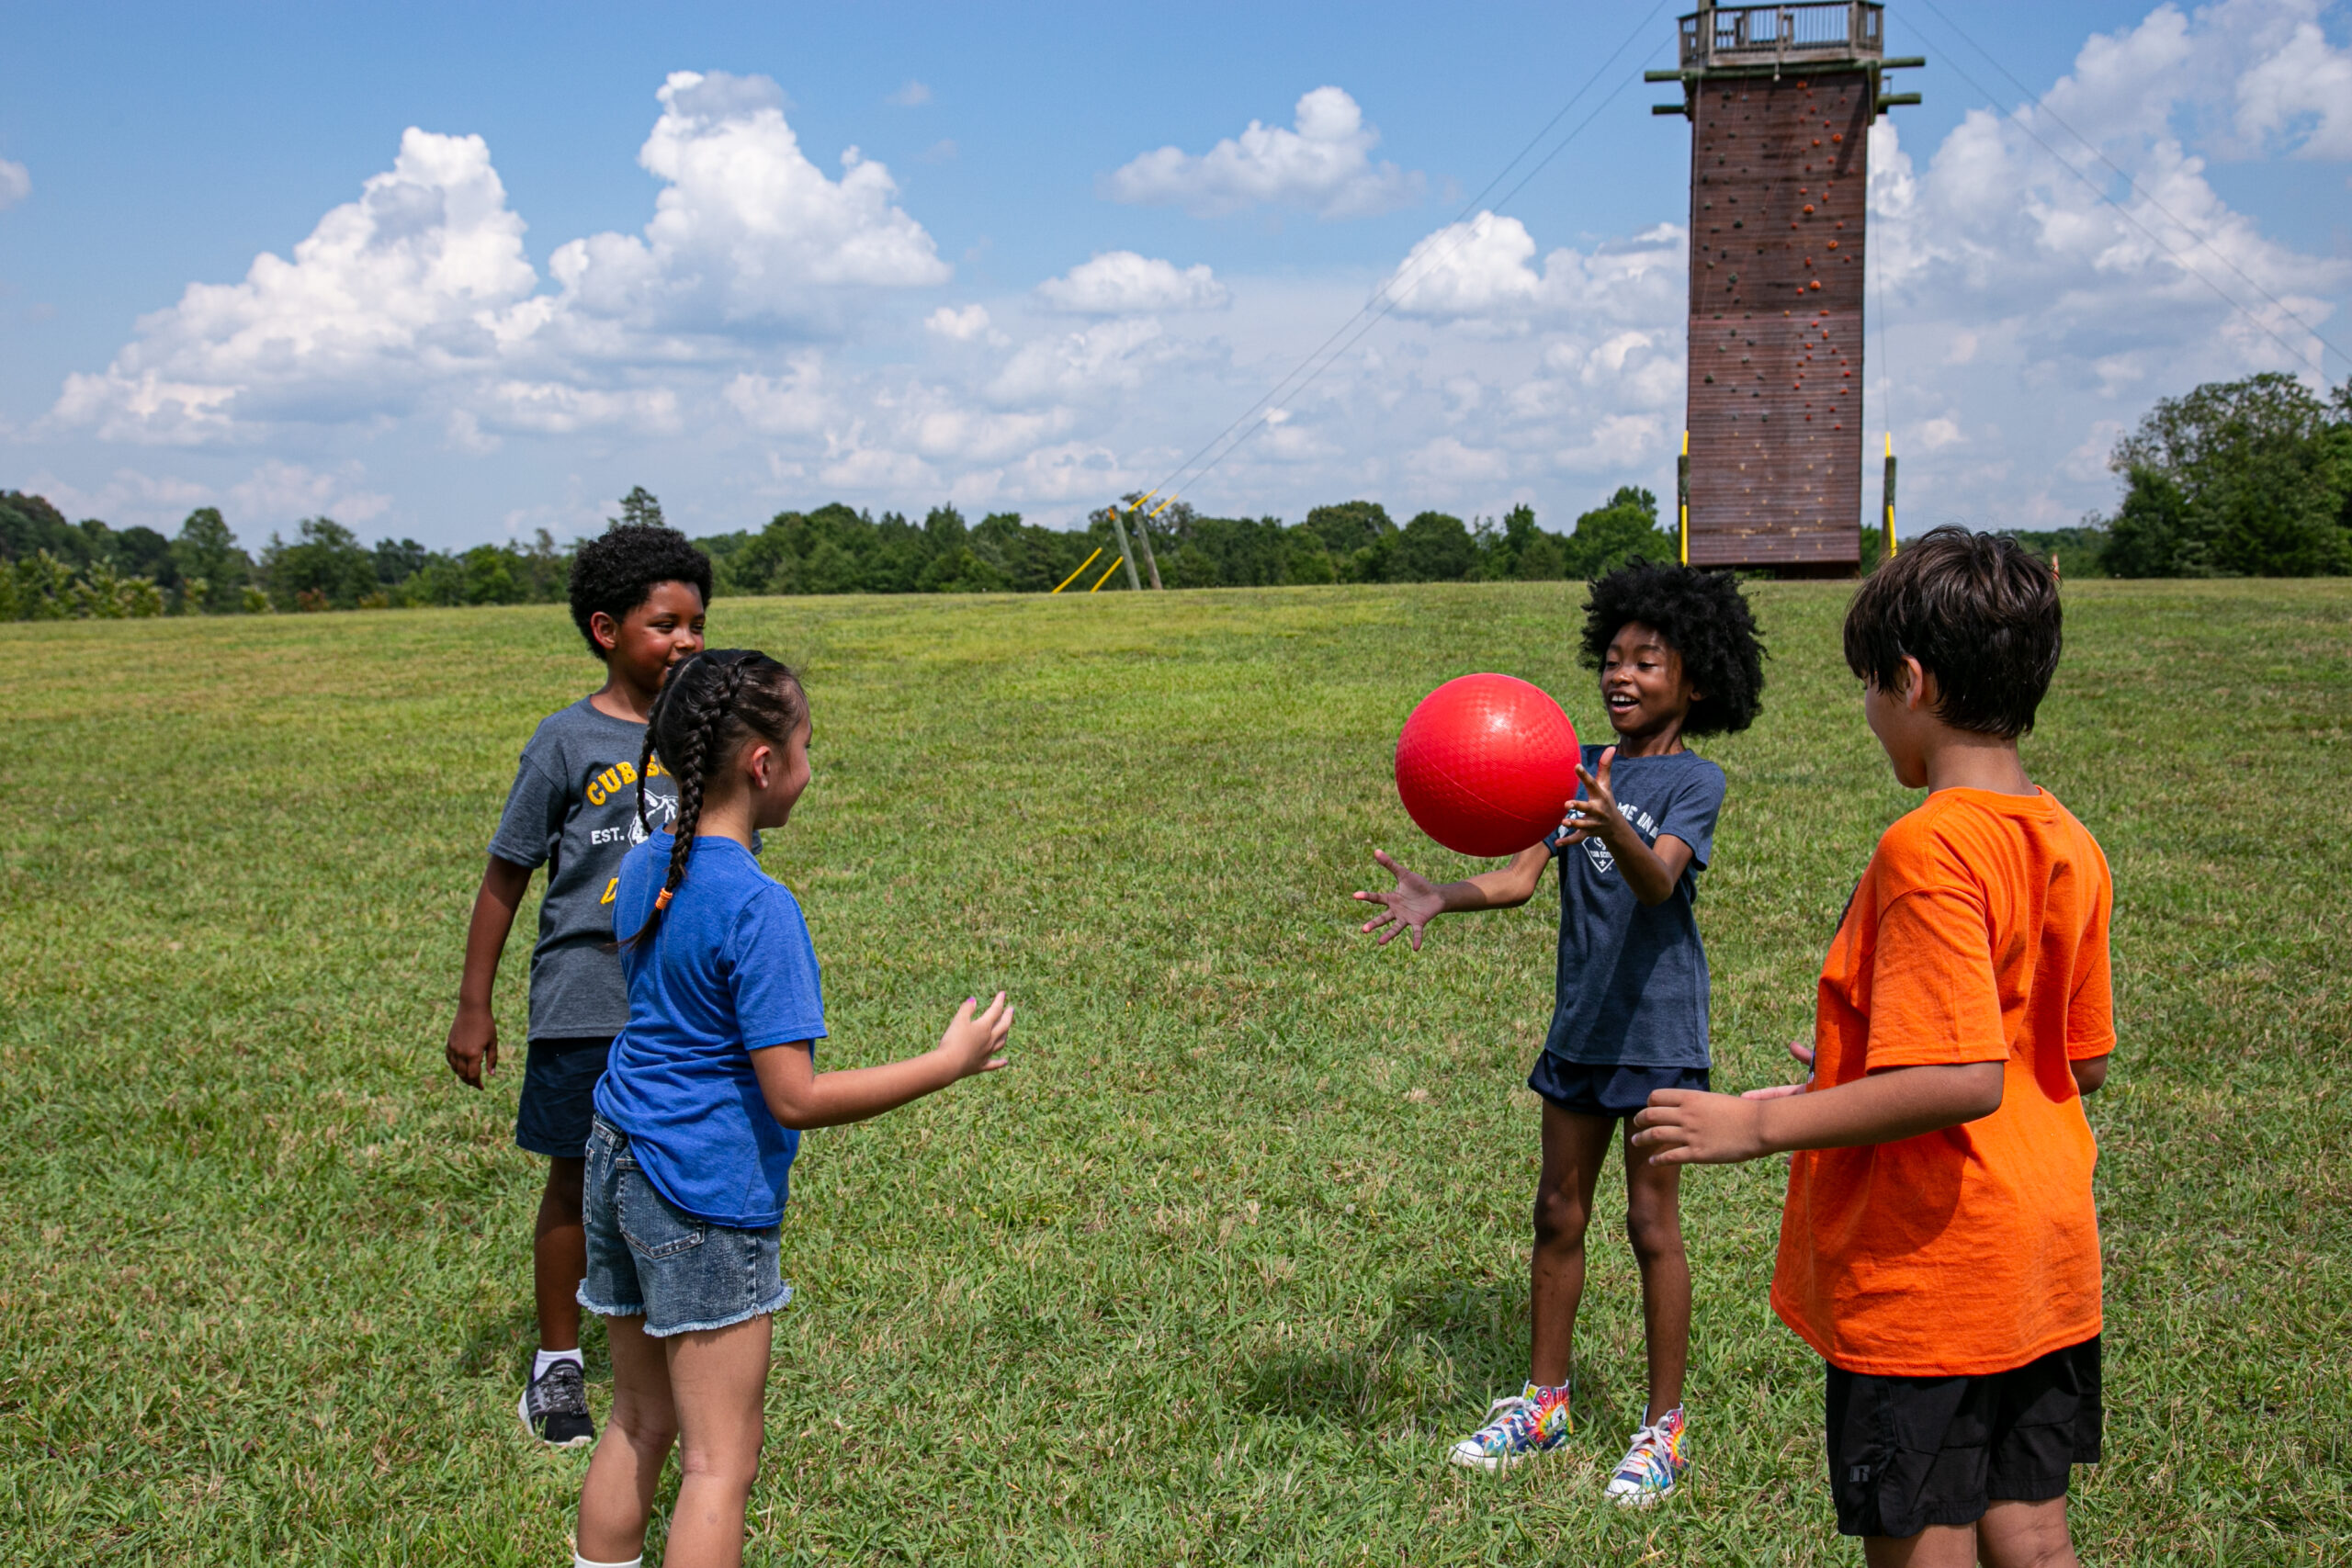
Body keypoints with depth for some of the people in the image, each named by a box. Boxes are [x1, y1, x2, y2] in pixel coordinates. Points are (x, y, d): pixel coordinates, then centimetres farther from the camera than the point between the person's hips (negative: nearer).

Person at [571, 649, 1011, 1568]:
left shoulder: (644, 869, 4)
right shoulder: (757, 906, -21)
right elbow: (795, 1098, -21)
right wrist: (949, 1063, -13)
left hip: (617, 1160, 9)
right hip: (705, 1193, -9)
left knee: (638, 1423, 21)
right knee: (720, 1463, 1)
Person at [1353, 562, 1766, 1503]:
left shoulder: (1694, 781, -10)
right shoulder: (1578, 770, 6)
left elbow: (1658, 880, -27)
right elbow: (1521, 877, -3)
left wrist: (1611, 825, -48)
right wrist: (1437, 897, -20)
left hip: (1657, 1028, -5)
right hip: (1579, 1024, 6)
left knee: (1652, 1223, 1)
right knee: (1558, 1213, 13)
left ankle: (1664, 1426, 15)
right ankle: (1542, 1403, 27)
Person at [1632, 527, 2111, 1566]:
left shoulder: (1928, 848, -21)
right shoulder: (2069, 846, 4)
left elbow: (1963, 1081, -28)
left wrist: (1761, 1123, -21)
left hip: (1923, 1278, -8)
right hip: (2049, 1261, 8)